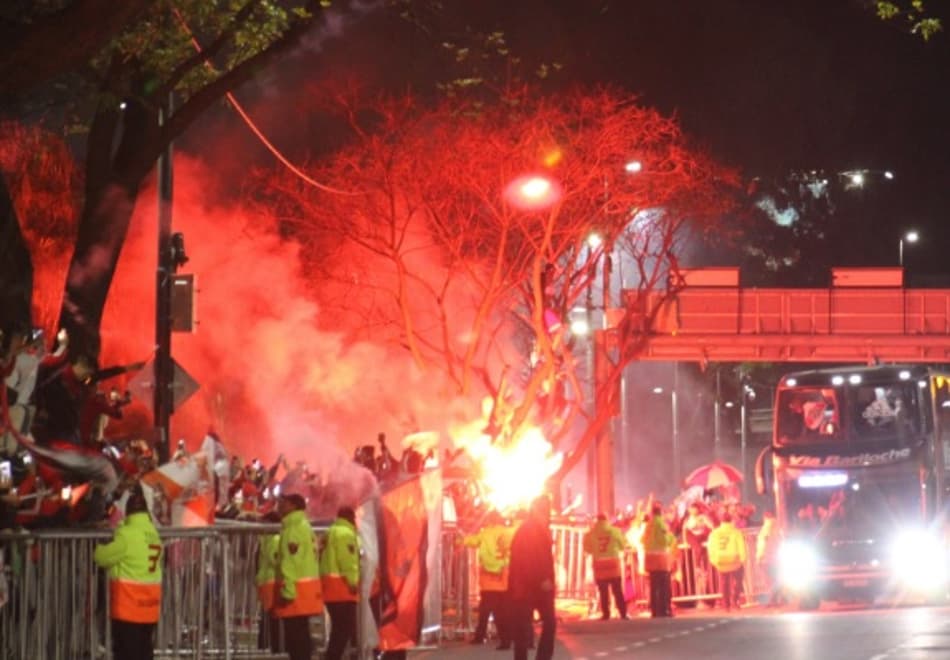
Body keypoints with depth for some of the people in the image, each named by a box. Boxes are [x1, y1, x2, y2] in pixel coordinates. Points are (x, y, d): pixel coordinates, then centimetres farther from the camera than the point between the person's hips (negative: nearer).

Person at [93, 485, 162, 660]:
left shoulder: (127, 534, -16)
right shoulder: (153, 533, 7)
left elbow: (102, 557, -9)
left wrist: (100, 548, 15)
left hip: (129, 604, -7)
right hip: (149, 604, 7)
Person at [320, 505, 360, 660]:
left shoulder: (330, 533, 23)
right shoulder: (346, 533, -8)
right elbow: (347, 561, -19)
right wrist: (353, 582, -17)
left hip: (329, 585, 10)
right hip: (342, 586, -10)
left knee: (338, 629, 14)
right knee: (344, 629, -10)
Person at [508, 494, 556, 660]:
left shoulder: (542, 529, 14)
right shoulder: (526, 530, -13)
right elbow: (524, 560, -21)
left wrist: (547, 580, 6)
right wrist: (541, 581, -23)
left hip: (541, 586, 9)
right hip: (525, 587, -9)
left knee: (550, 622, 6)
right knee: (522, 628, -5)